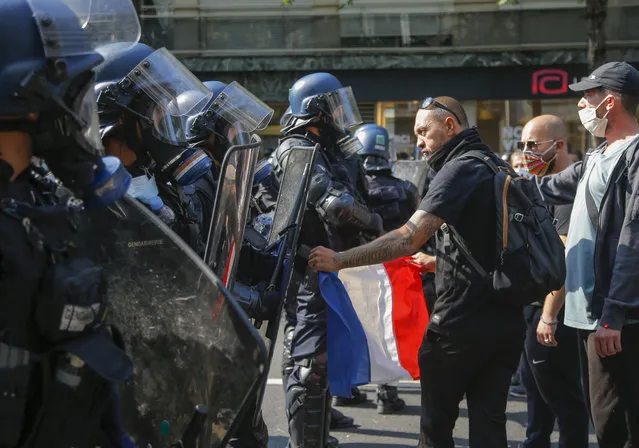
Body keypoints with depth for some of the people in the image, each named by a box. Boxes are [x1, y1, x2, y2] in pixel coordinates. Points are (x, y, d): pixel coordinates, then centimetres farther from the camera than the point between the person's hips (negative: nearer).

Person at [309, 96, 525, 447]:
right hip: (507, 321, 8)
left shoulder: (459, 170, -14)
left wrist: (339, 260, -20)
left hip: (461, 322, -8)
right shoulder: (498, 166, 13)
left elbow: (408, 239, -24)